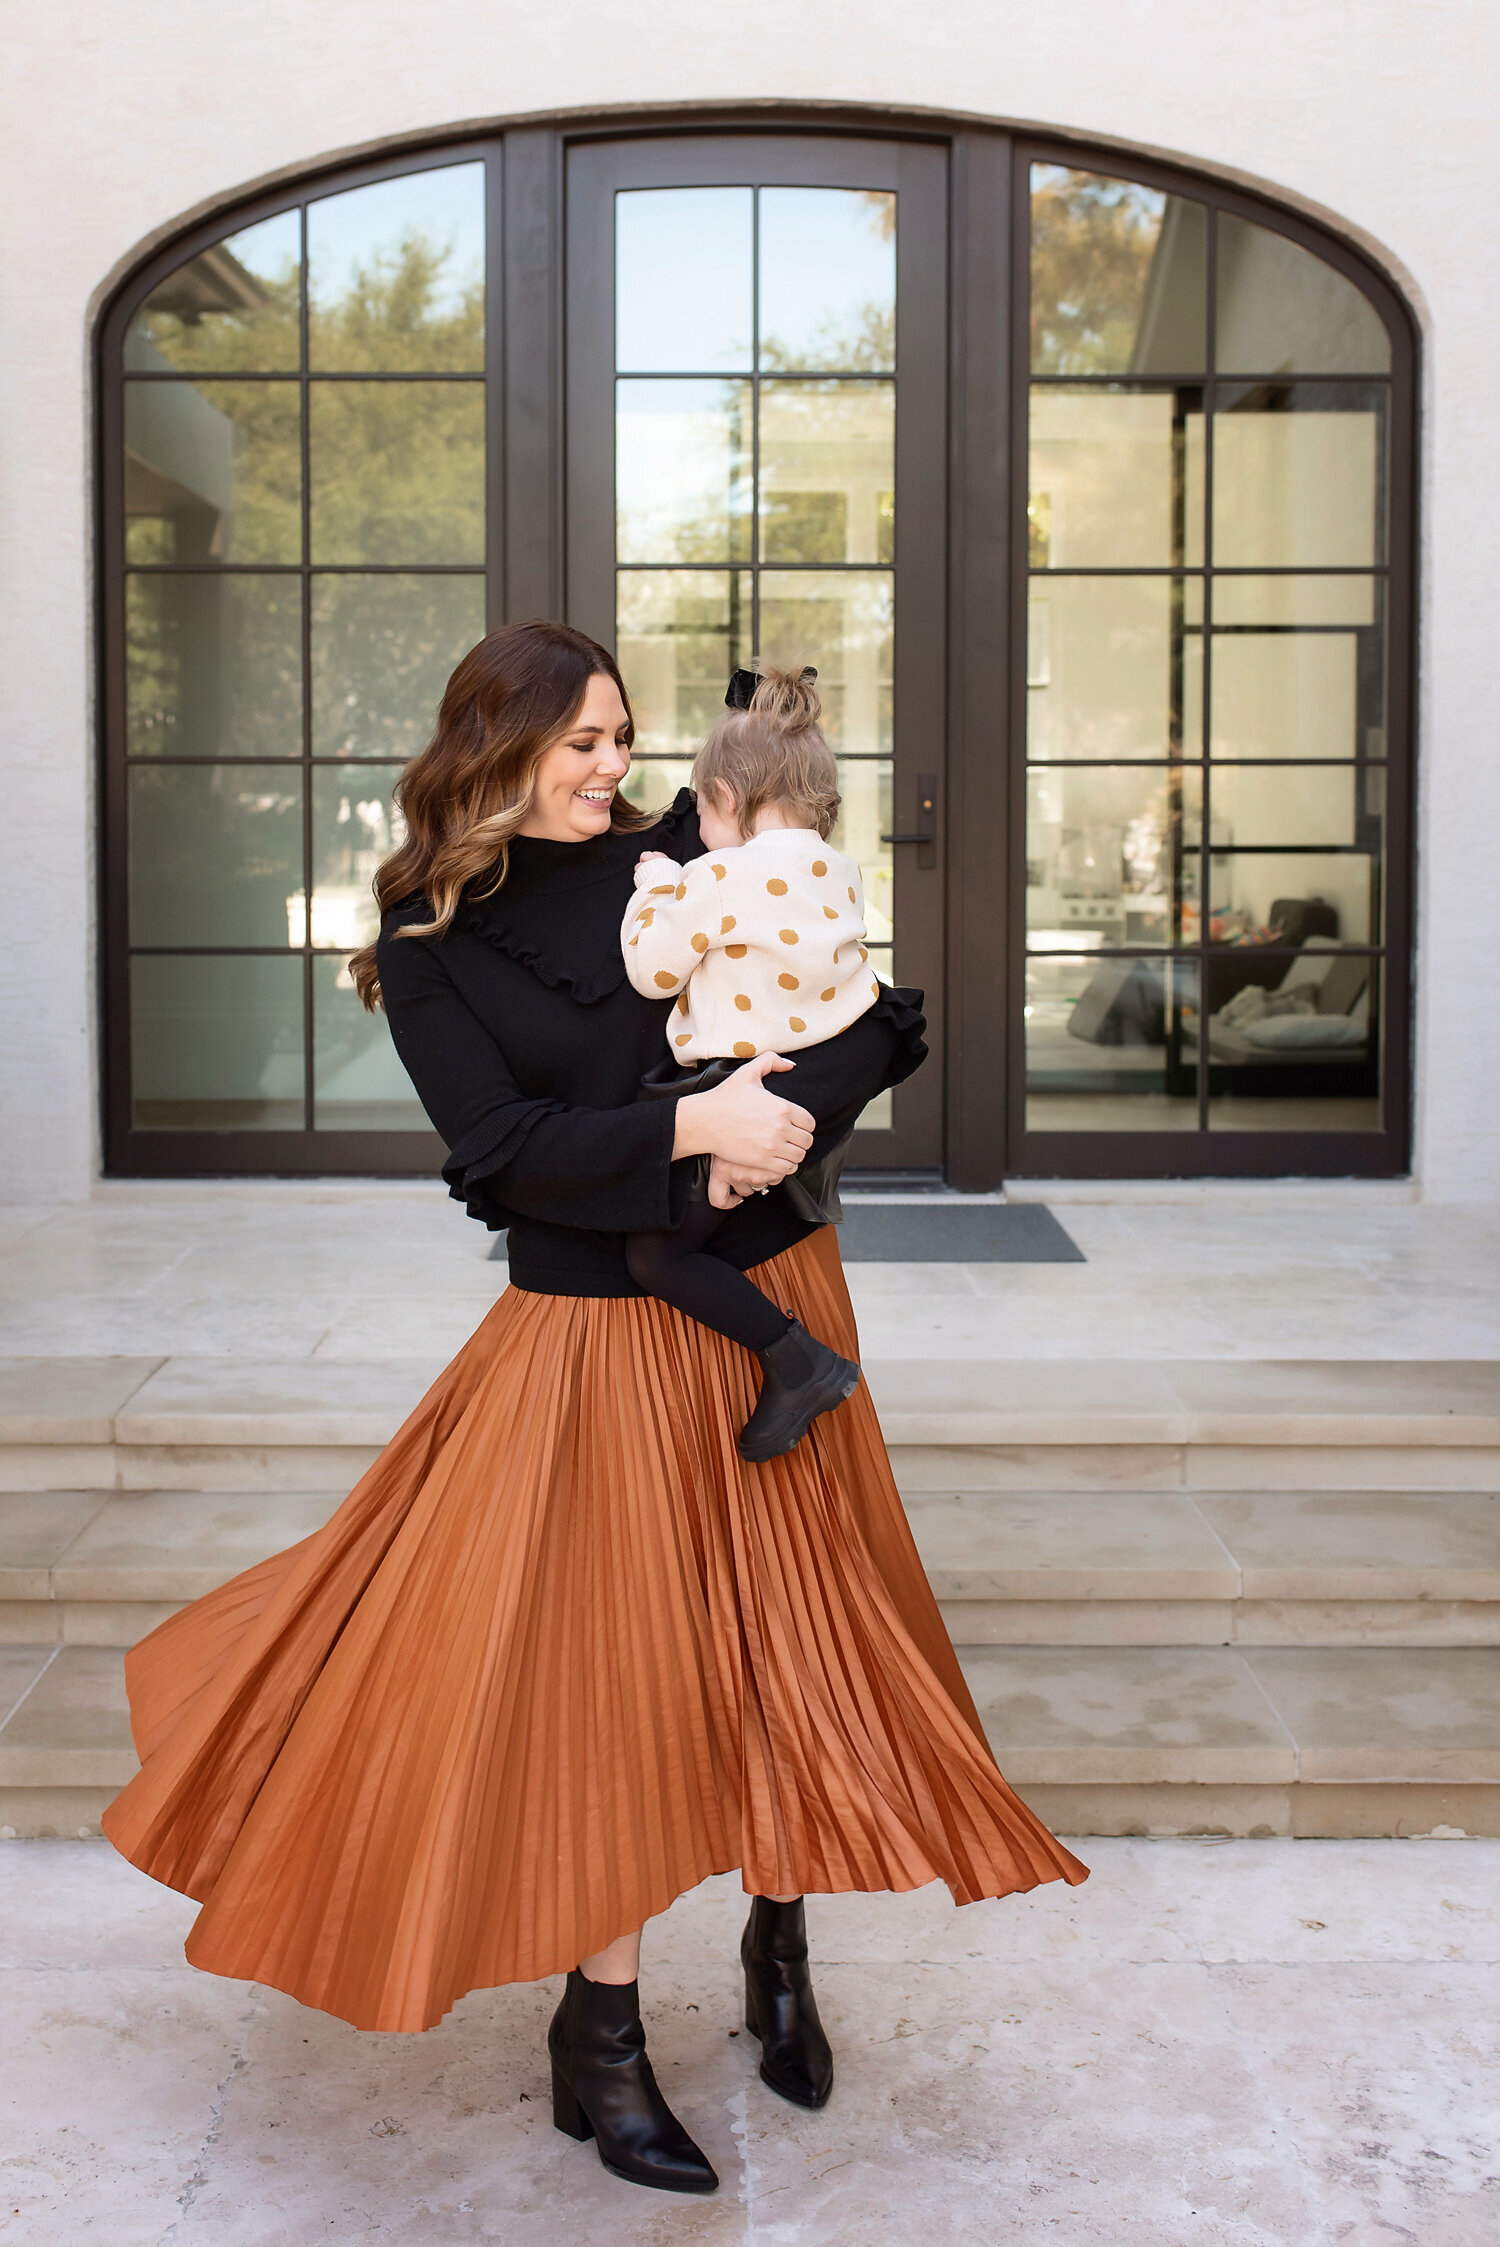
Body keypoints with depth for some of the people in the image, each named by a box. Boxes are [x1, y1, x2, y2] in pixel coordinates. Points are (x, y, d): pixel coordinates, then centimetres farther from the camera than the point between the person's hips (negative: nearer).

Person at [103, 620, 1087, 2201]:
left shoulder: (681, 862, 4)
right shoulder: (430, 944, -3)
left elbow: (869, 1027, 2)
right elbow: (501, 1143, -14)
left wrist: (783, 1105, -17)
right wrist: (689, 1131, -23)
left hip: (775, 1298, 3)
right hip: (598, 1335, -3)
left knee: (785, 1635, 10)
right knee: (618, 1669, 2)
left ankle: (778, 1951, 31)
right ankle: (600, 2042, 17)